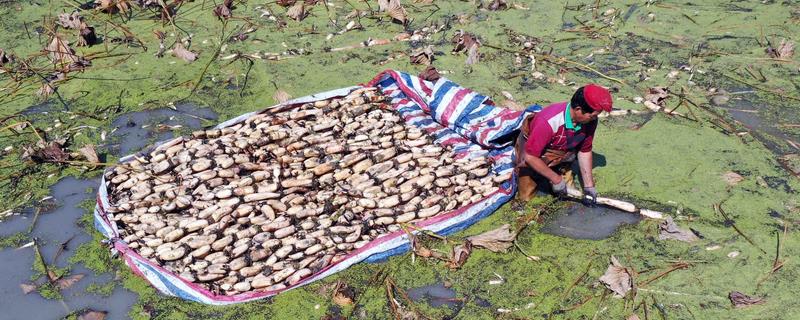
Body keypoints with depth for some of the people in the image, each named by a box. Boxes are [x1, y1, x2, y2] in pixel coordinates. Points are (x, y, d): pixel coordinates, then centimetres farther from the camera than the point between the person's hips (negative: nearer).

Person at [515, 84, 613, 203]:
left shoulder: (590, 121, -24)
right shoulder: (549, 121, -42)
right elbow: (530, 157, -34)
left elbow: (584, 151, -9)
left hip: (561, 152, 5)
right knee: (526, 196, 1)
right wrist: (556, 179, -27)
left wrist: (589, 185, -10)